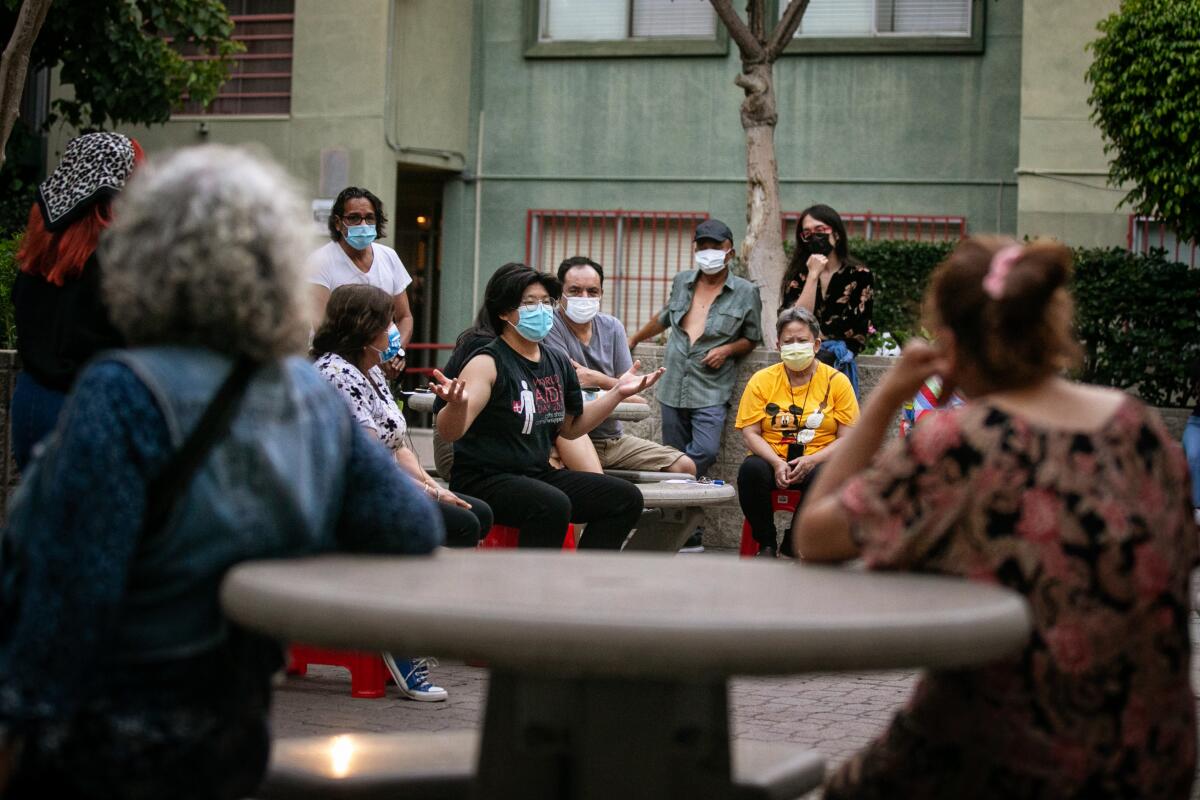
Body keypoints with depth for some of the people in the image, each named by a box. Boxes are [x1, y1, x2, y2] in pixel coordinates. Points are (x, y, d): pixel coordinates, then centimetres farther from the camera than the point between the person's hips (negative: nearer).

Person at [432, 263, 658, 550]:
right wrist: (457, 404, -44)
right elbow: (449, 433, -21)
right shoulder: (489, 363, -11)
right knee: (552, 505, -35)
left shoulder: (557, 362, 11)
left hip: (539, 474, 8)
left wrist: (618, 392, 17)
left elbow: (571, 427, 24)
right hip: (485, 480, -8)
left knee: (626, 497, -3)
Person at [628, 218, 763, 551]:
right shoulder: (681, 283, 12)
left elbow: (752, 338, 13)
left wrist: (728, 349, -6)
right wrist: (634, 339, 40)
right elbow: (665, 318, 30)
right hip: (674, 386, 3)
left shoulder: (746, 292, 3)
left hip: (712, 390, -3)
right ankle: (689, 536, 8)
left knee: (705, 451, -23)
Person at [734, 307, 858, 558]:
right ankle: (766, 544, -14)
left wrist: (812, 460, -17)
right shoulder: (762, 380, 8)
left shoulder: (837, 381, 5)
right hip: (772, 460, 1)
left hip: (816, 463, -1)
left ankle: (792, 546, -14)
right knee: (751, 469, -33)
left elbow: (848, 438, 0)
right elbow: (749, 432, 1)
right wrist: (777, 463, -17)